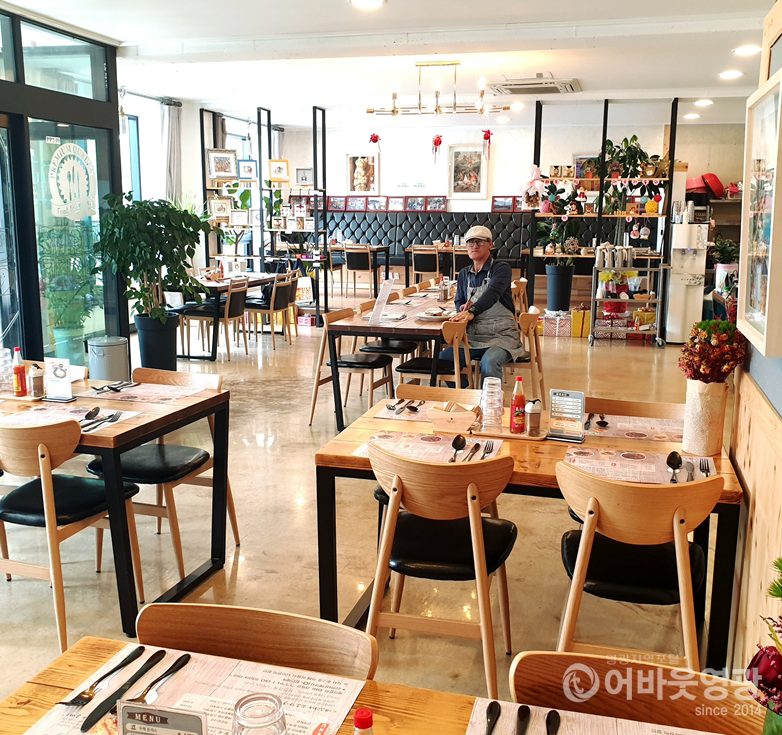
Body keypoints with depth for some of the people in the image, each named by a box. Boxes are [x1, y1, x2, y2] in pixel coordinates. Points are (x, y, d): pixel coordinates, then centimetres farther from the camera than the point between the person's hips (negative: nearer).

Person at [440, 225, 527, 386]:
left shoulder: (501, 268, -4)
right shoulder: (464, 274, 16)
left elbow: (492, 293, -22)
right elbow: (459, 302, 14)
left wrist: (472, 311, -39)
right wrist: (463, 309, -12)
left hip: (501, 336, -6)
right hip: (472, 336, 6)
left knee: (489, 361, -35)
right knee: (443, 358, -15)